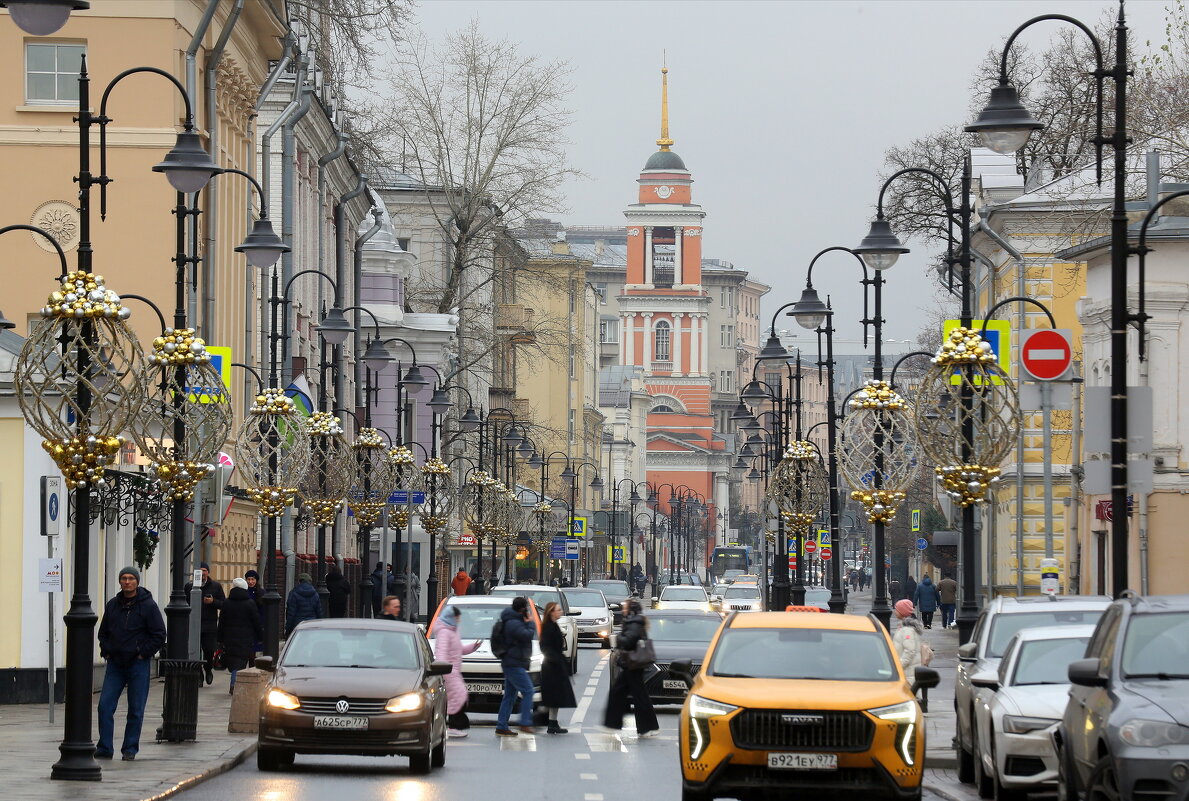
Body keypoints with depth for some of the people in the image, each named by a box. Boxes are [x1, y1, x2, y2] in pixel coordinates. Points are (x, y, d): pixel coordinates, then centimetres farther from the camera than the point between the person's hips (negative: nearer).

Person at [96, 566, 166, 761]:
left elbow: (159, 635, -5)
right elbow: (103, 632, 20)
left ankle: (130, 749, 9)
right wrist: (106, 651, 6)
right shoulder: (113, 605, 9)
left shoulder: (148, 606, -5)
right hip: (115, 664, 4)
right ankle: (104, 748, 1)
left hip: (138, 664, -4)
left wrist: (143, 654, -8)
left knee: (136, 710, 1)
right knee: (105, 706, -4)